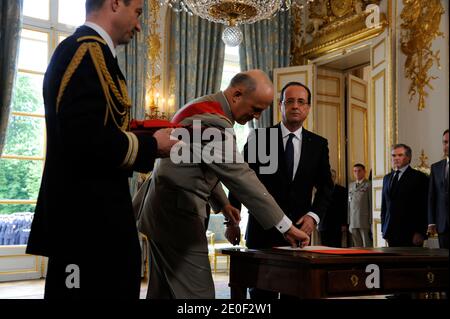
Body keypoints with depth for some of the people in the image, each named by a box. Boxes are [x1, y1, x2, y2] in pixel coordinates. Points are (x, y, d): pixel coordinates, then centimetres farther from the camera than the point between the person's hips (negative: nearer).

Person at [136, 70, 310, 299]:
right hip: (177, 212, -11)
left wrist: (221, 203, 16)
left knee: (165, 291, 15)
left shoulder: (205, 107, 11)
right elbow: (241, 178, -23)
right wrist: (286, 227, -18)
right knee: (196, 293, -10)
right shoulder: (213, 120, -21)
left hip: (167, 210, 11)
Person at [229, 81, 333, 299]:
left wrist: (314, 215, -6)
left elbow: (325, 186, 11)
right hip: (262, 229, -2)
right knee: (261, 290, 5)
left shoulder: (318, 144, 7)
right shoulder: (259, 137, -1)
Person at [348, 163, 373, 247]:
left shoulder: (368, 185, -2)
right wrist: (349, 222, 10)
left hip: (365, 222, -5)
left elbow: (372, 205, -6)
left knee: (367, 246, -2)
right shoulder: (351, 186, 16)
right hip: (353, 223, 5)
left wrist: (371, 222, -10)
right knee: (357, 247, 9)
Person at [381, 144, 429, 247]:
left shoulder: (419, 177, -2)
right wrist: (384, 229, 14)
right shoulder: (387, 178, 16)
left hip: (410, 234, -5)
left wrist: (420, 232, -13)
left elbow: (423, 207, -7)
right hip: (391, 233, 5)